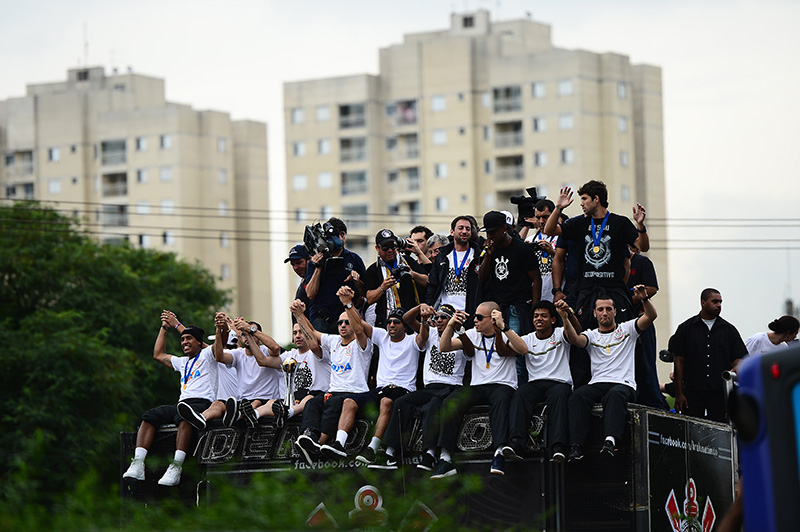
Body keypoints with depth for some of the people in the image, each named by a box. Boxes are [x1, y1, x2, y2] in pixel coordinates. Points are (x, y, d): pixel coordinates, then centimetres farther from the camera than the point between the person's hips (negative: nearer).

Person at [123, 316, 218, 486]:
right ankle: (137, 464, -34)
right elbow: (159, 354, 44)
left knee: (184, 417, -40)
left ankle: (176, 467, -50)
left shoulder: (206, 355, 14)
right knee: (150, 416, -19)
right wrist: (164, 328, 43)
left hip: (201, 403, -7)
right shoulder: (182, 362, 34)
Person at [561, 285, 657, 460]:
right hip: (597, 384, 2)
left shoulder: (627, 329, 17)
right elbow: (575, 339, -1)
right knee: (577, 397, -31)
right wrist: (565, 318, -17)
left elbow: (651, 316, 3)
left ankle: (610, 440, -57)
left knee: (615, 394, -39)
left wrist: (644, 299, -17)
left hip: (624, 385, -2)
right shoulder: (591, 335, 21)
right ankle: (576, 446, -41)